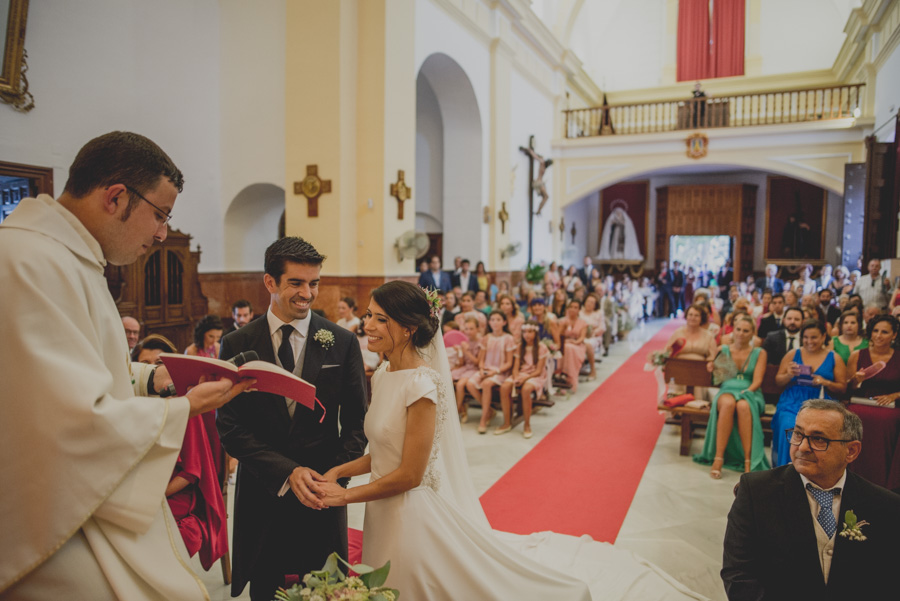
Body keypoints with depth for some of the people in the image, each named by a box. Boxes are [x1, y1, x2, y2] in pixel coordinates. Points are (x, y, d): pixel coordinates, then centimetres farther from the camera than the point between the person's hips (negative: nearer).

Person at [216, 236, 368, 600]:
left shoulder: (342, 342, -3)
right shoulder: (238, 345, -3)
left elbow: (356, 422, 0)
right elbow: (230, 427, -6)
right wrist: (289, 472, -16)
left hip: (321, 497, 0)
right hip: (262, 496, 1)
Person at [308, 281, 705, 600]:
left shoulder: (421, 385, -25)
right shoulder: (382, 376, 0)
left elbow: (409, 474, -21)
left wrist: (346, 496, -13)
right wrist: (338, 471, -3)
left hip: (414, 513, -9)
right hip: (384, 515, 9)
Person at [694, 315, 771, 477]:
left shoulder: (759, 353, 14)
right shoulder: (722, 350, 17)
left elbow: (757, 381, 2)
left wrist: (745, 392, -17)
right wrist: (713, 371, -5)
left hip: (750, 393, 0)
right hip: (726, 391, 1)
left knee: (743, 406, -39)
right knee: (728, 403, -38)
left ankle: (748, 462, -39)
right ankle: (718, 458, -40)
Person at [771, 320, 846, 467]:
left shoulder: (834, 358, 11)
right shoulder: (792, 355, 13)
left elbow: (842, 387, 10)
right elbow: (778, 381, 14)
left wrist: (825, 382, -9)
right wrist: (789, 375, -8)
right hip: (793, 402, 1)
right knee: (789, 427, -30)